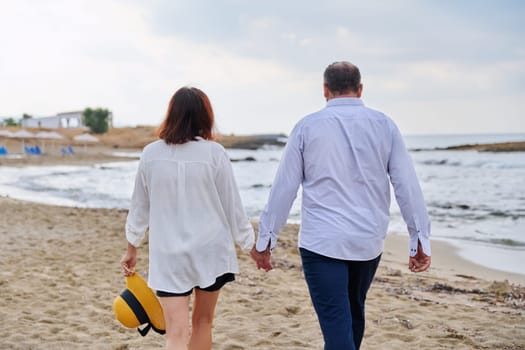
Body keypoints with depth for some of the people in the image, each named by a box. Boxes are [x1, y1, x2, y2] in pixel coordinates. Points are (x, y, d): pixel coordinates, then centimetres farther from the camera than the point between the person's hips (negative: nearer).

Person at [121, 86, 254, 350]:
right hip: (210, 250, 0)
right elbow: (232, 205, -3)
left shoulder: (151, 154, -2)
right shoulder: (213, 153, -9)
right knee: (202, 321, 21)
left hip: (168, 255, 0)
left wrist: (132, 247, 20)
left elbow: (139, 207, 7)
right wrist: (251, 244, 9)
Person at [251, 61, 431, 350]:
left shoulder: (307, 126, -1)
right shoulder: (384, 125, 4)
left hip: (321, 242, -3)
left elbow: (284, 188, -2)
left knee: (337, 325, -4)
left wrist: (265, 239, 5)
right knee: (354, 311, 24)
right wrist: (420, 239, 3)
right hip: (369, 242, 4)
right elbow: (407, 185, -1)